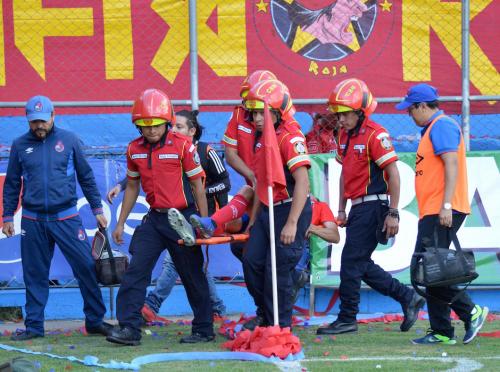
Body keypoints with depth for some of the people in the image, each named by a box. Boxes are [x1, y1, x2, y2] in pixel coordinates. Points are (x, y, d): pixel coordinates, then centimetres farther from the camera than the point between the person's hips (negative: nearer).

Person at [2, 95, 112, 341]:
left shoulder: (69, 141, 3)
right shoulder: (20, 145, 6)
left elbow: (86, 178, 9)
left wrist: (97, 210, 8)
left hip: (66, 218, -1)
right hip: (33, 222, 1)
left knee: (86, 267, -5)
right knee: (35, 275, 4)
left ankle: (95, 321, 4)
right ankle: (34, 326, 12)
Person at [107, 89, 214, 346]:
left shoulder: (182, 146, -10)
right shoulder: (135, 150, 4)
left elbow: (197, 185, -6)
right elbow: (132, 187, 15)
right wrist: (120, 223, 15)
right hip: (154, 219, 4)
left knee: (192, 275, 5)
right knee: (135, 271, -7)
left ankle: (204, 330, 17)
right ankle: (129, 328, -8)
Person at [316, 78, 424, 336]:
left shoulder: (375, 135, -13)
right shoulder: (345, 136, 14)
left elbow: (393, 174, -15)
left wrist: (393, 214, -17)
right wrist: (341, 210, 19)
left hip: (373, 206, -9)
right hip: (358, 208, 9)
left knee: (351, 262, -8)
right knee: (361, 265, 9)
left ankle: (347, 319, 1)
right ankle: (408, 298, 20)